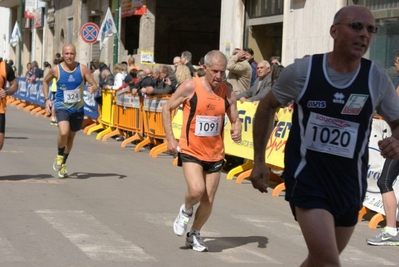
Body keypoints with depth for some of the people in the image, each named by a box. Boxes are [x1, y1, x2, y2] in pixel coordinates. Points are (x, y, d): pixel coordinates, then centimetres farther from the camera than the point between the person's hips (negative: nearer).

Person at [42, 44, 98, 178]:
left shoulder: (82, 69, -8)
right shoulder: (56, 69, -8)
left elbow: (95, 85, -7)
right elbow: (45, 82, 11)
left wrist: (93, 88, -31)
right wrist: (46, 99, 4)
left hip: (77, 108, 2)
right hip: (62, 106, -2)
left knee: (71, 136, 16)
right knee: (63, 132, -26)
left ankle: (63, 163, 36)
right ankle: (59, 156, 2)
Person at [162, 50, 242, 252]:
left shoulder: (228, 93, -3)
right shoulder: (190, 87, -12)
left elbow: (235, 119, 9)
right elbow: (166, 109, -2)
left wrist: (236, 130, -16)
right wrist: (170, 139, -7)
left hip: (215, 154, 4)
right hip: (191, 151, -4)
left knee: (209, 200, 8)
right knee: (196, 190, -24)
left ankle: (194, 234, 33)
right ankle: (186, 210, 11)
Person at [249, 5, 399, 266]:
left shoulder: (377, 78, -5)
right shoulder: (302, 71, -9)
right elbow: (267, 106, 8)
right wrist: (259, 161, 7)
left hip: (350, 184, 4)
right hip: (307, 177, -4)